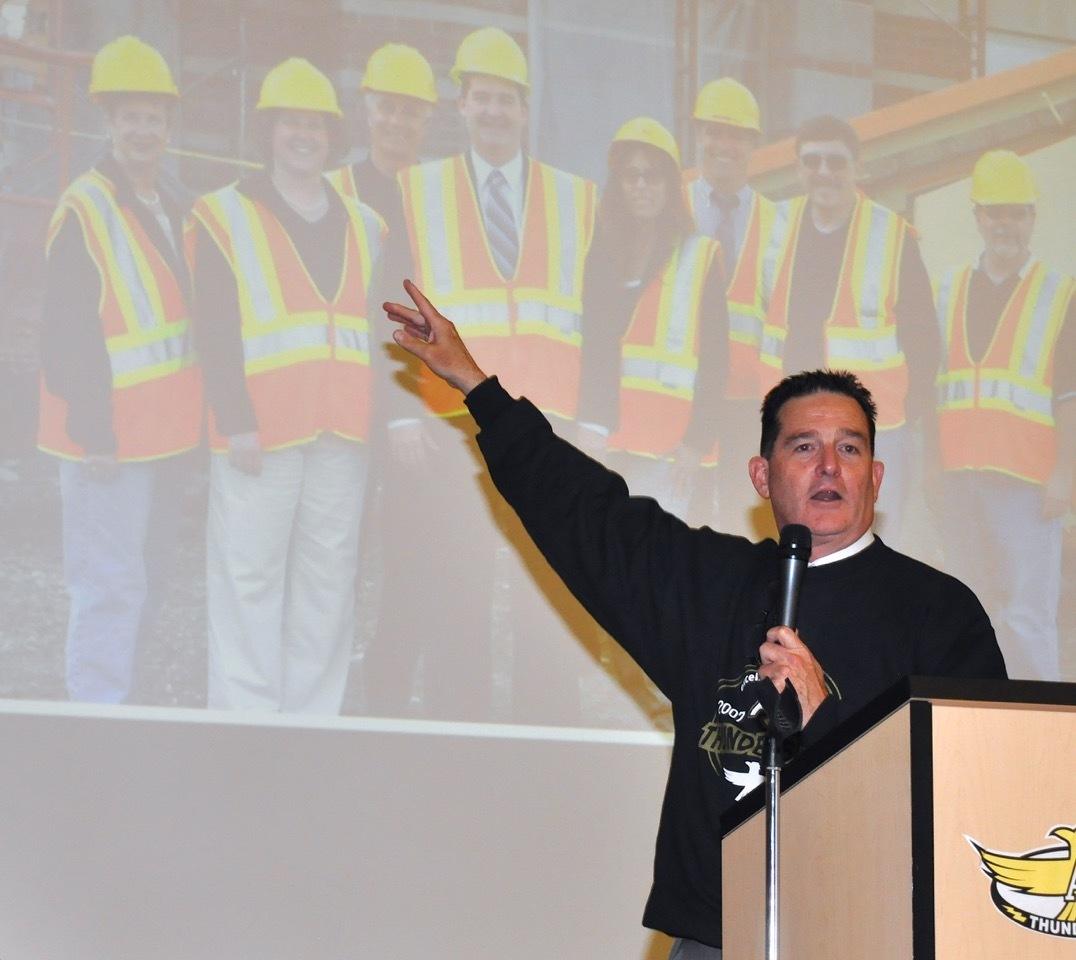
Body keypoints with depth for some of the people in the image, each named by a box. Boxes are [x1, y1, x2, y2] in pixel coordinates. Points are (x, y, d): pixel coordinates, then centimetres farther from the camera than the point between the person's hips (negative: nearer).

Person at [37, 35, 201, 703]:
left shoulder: (174, 204, 11)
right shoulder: (85, 210, -13)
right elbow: (67, 334, -16)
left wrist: (191, 419, 15)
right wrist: (92, 433, -18)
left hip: (166, 431, 8)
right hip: (111, 437, -8)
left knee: (150, 578, 15)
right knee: (111, 586, -7)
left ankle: (116, 692, 27)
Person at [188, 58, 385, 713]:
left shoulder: (365, 228, 17)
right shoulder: (225, 217, 4)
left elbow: (382, 333, 18)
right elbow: (216, 334, -4)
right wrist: (236, 424, -12)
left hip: (343, 437, 4)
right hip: (260, 435, -4)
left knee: (327, 589, 5)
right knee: (250, 585, -5)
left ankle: (315, 720, 11)